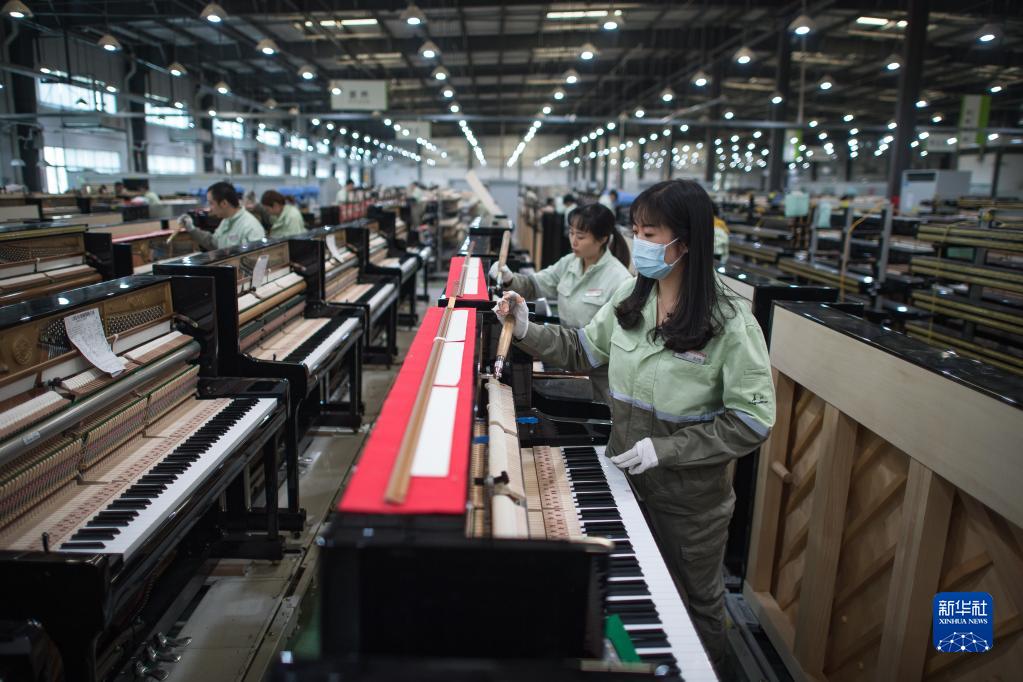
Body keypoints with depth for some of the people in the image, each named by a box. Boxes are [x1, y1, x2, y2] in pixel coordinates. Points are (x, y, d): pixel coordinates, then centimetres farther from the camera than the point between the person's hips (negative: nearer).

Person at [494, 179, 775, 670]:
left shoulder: (730, 322, -21)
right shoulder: (630, 299, -5)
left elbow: (751, 421, -20)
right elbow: (582, 351, 8)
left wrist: (665, 450, -24)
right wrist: (527, 331, -7)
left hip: (691, 497, -4)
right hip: (628, 477, 5)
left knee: (699, 597, 20)